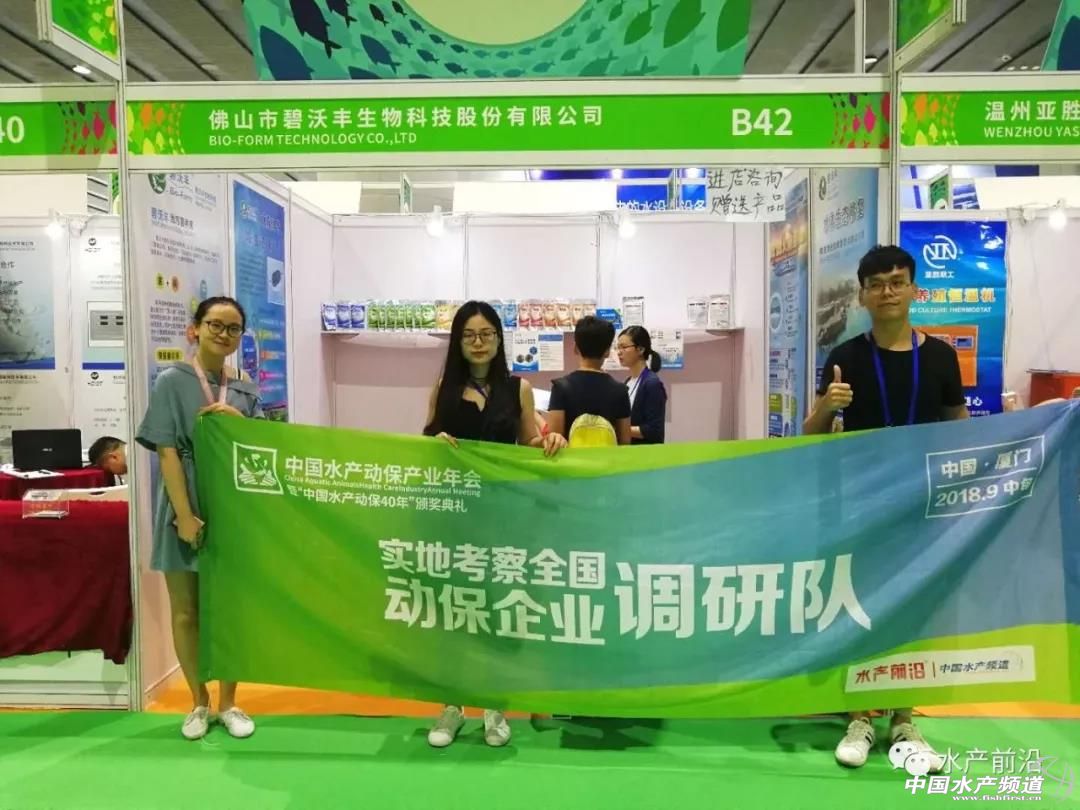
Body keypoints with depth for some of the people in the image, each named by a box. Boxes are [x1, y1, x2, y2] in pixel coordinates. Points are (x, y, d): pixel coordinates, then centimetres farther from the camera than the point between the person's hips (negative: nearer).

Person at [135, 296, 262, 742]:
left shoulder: (246, 390, 7)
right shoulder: (172, 381, -3)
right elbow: (167, 453, -9)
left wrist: (239, 422, -14)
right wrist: (185, 515, -15)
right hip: (186, 511, -3)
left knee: (232, 609, 9)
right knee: (186, 613, 9)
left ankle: (228, 702, 24)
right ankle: (198, 702, 26)